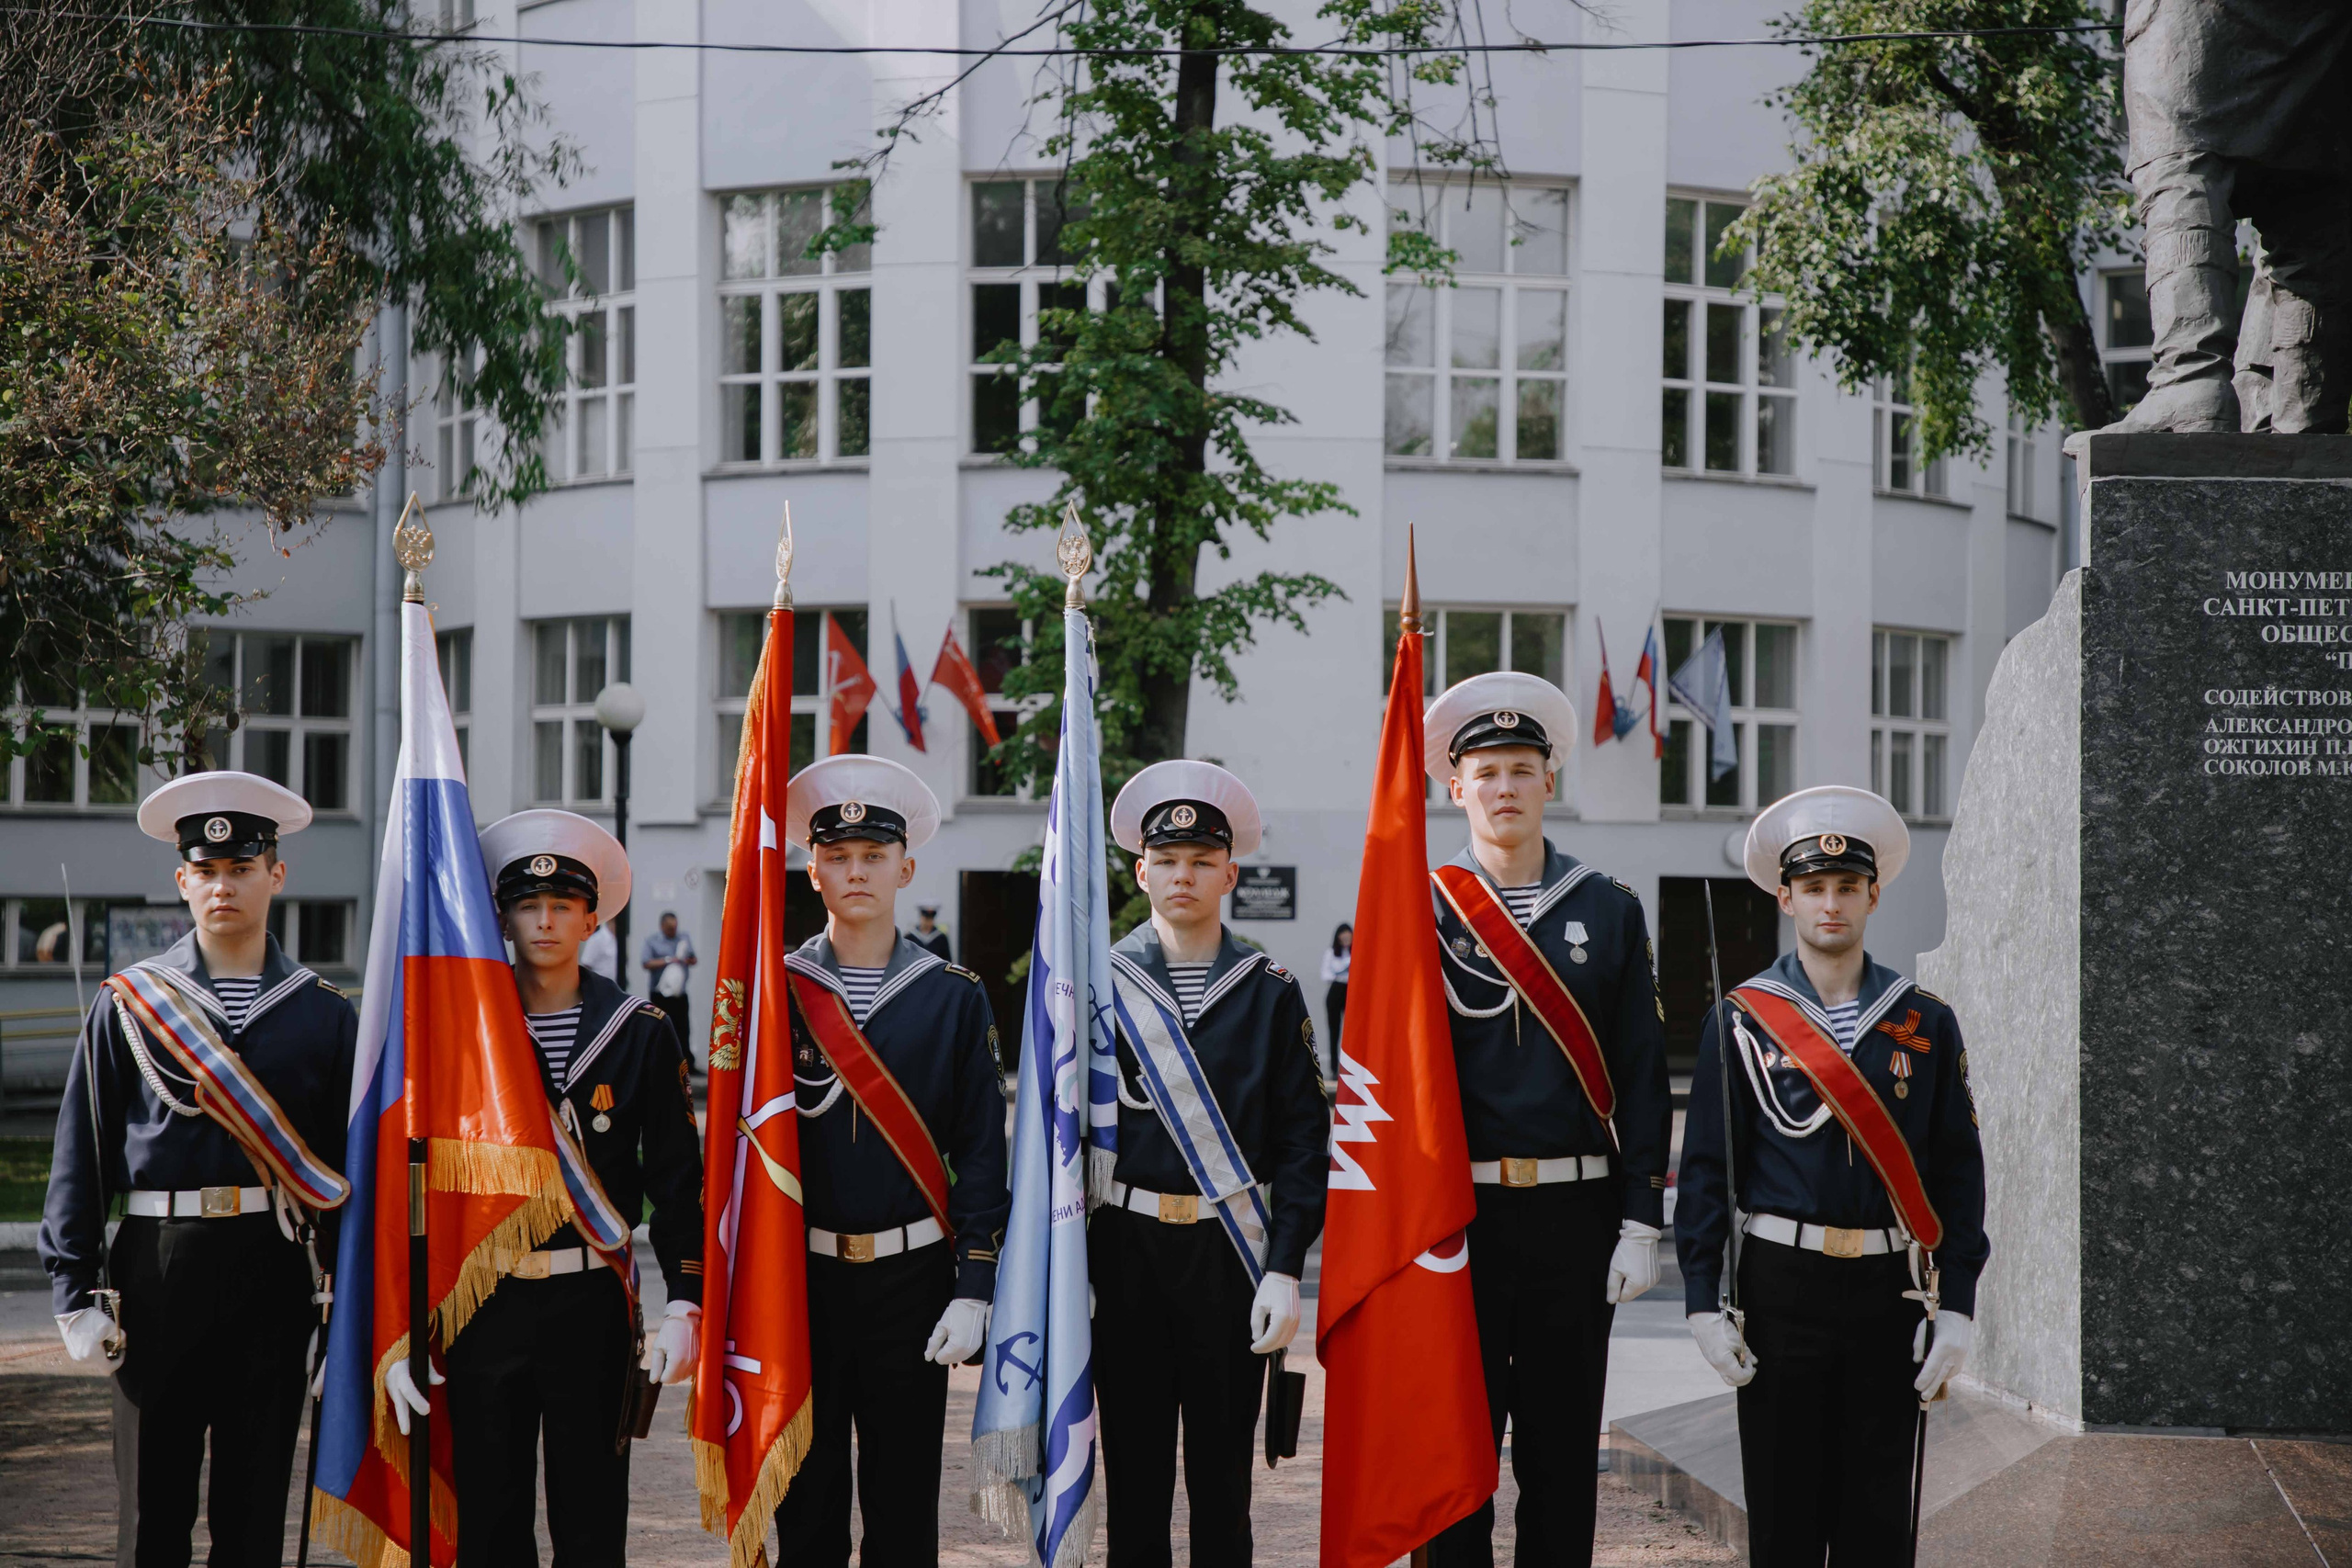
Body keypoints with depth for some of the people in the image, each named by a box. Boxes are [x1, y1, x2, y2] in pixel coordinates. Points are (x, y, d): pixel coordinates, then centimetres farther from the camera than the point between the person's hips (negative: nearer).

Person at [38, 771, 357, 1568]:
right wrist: (77, 1291, -3)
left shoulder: (325, 1014, 6)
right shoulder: (128, 1004, 3)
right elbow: (81, 1154, 4)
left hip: (275, 1274, 1)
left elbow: (349, 1167, 9)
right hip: (158, 1269, -1)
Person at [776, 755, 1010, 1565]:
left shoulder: (955, 998, 2)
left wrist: (972, 1289, -6)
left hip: (912, 1280, 0)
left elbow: (981, 1153, 2)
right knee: (806, 1502, 5)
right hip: (800, 1276, 0)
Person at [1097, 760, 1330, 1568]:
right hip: (1126, 1251, 0)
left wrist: (1285, 1271, -8)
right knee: (1134, 1471, 6)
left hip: (1233, 1256, 0)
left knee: (1223, 1471, 6)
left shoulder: (1272, 991, 4)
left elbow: (1303, 1137, 1)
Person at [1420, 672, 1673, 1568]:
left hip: (1575, 1217, 1)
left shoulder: (1610, 911, 7)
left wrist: (1641, 1224, -1)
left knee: (1563, 1449, 7)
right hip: (1455, 1215, -1)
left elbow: (1641, 1077, 5)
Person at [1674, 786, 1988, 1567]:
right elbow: (1705, 1166, 2)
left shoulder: (1925, 1023, 5)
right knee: (1782, 1502, 3)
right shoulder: (1741, 1020, 1)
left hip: (1891, 1291, 1)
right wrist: (1704, 1299, -5)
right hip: (1779, 1287, -1)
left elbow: (1958, 1169, 5)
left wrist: (1957, 1303, -2)